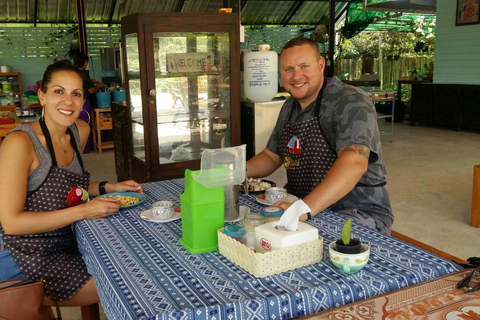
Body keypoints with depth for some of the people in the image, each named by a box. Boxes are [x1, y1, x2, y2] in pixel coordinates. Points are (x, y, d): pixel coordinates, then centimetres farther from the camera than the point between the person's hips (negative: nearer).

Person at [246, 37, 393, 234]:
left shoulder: (351, 103, -16)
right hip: (302, 205, 8)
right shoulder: (290, 107, 12)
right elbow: (271, 157, 20)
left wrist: (304, 209, -43)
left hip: (358, 212, -7)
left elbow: (354, 163, -32)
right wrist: (242, 170, -2)